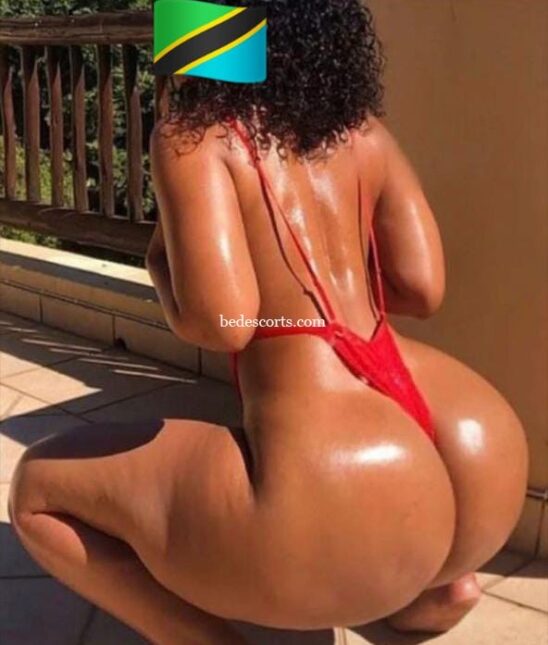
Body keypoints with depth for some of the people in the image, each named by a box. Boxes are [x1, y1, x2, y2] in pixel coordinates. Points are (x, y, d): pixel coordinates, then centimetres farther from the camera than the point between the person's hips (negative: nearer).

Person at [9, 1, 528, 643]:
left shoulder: (191, 135, -1)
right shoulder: (366, 132, 14)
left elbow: (218, 321, -13)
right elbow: (421, 289, 9)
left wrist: (161, 263, 9)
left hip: (340, 501, -6)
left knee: (38, 484, 12)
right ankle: (434, 579, 27)